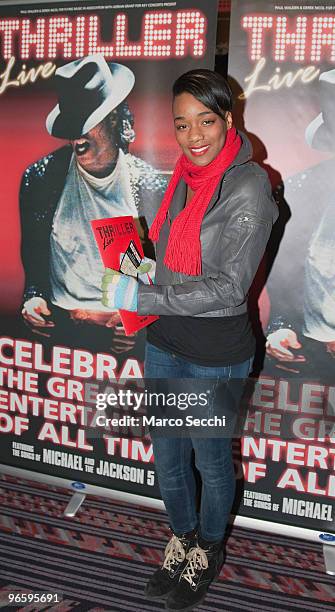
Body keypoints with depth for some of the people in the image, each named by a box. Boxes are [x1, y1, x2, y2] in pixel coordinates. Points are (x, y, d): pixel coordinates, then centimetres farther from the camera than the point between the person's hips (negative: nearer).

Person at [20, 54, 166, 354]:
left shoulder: (149, 185, -3)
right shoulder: (41, 176, 0)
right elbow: (32, 248, 13)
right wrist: (34, 296, -3)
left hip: (126, 329, -1)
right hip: (58, 323, 1)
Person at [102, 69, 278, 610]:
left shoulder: (249, 187, -19)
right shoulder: (183, 176, 2)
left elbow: (229, 287, -24)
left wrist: (141, 297, -25)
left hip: (217, 355, -6)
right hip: (164, 343, 6)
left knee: (211, 460, 16)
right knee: (167, 457, 20)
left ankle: (208, 552, 43)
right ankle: (182, 540, 47)